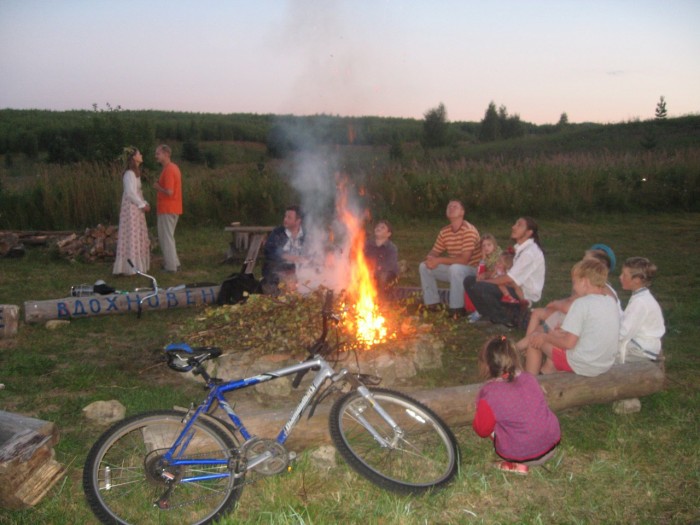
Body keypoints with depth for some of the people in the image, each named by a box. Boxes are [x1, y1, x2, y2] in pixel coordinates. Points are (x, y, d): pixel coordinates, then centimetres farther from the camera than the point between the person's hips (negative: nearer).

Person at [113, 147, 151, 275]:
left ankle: (135, 265, 20)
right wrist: (142, 205, -13)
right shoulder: (129, 174, -15)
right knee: (130, 237, -6)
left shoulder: (135, 173, 15)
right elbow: (130, 193, -21)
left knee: (137, 237, 13)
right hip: (131, 209, -10)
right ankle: (128, 267, -2)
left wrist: (144, 204, 6)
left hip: (137, 208, 10)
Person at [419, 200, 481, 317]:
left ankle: (457, 309, -26)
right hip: (454, 269, 7)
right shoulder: (444, 232, 1)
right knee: (424, 266, -3)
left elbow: (464, 260, -28)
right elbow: (434, 252, 7)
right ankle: (433, 303, 2)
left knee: (455, 268, -39)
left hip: (472, 269, -7)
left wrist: (438, 260, -25)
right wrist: (430, 259, -19)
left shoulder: (469, 230, -21)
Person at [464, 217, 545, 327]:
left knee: (478, 287, -27)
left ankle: (507, 320, -8)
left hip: (524, 295, -9)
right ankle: (493, 317, 3)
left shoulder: (530, 252, -19)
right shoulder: (520, 248, 11)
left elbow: (509, 279, -22)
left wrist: (483, 281, -12)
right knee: (469, 281, 1)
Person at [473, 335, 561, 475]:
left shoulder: (489, 395, -20)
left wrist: (480, 411, 13)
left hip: (522, 456, -5)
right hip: (552, 445, 5)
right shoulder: (529, 378, -4)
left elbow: (482, 430, -8)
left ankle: (516, 465, 0)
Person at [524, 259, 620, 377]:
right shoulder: (612, 302, 4)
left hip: (582, 365, -8)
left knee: (535, 338, 7)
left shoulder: (582, 303, -19)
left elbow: (569, 343, -21)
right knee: (556, 333, 27)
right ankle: (544, 373, 35)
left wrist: (545, 337, -5)